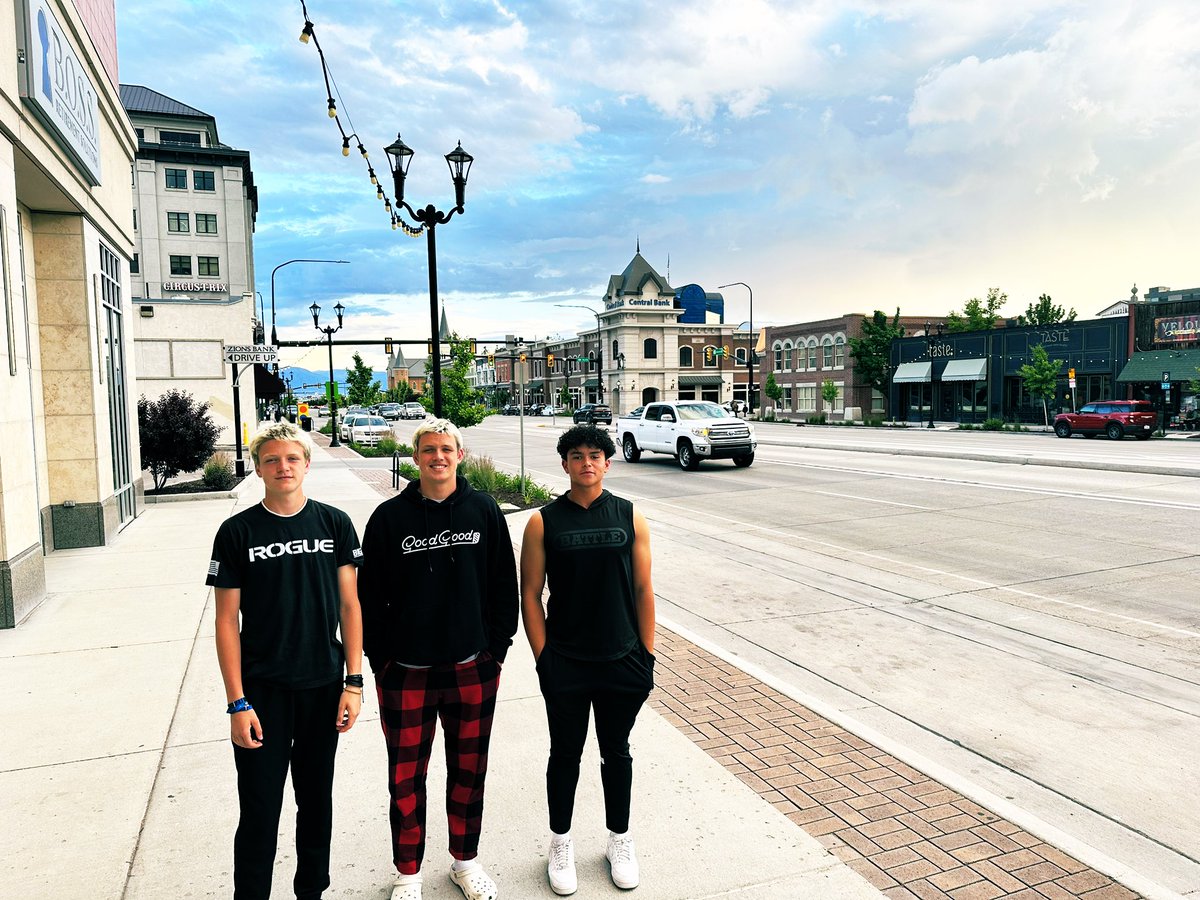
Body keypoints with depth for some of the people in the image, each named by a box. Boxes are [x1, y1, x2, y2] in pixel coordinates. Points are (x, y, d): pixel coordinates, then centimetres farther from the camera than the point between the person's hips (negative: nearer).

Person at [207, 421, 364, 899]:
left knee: (316, 801, 17)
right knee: (259, 811, 5)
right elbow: (226, 620, -4)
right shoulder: (237, 532, -5)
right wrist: (237, 702, -8)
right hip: (262, 689, -2)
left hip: (323, 686, 2)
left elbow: (349, 605, 1)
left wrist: (354, 682, -3)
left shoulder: (334, 524, -1)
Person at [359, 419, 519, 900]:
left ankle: (465, 861, 37)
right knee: (406, 778, 10)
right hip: (406, 674, -1)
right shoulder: (390, 517, -4)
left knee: (469, 771, 15)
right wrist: (380, 659, -3)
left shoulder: (484, 511, -1)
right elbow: (370, 595, -1)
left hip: (473, 670, 1)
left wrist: (497, 649, 1)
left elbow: (504, 585, 3)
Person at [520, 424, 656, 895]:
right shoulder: (543, 522, -6)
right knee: (566, 753, 14)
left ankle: (620, 840, 37)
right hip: (564, 663, -1)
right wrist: (543, 657, -7)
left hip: (622, 661, 1)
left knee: (616, 751, 17)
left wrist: (647, 654, -1)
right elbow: (530, 595, -4)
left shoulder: (630, 517, -2)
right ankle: (561, 844, 35)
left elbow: (643, 590, 1)